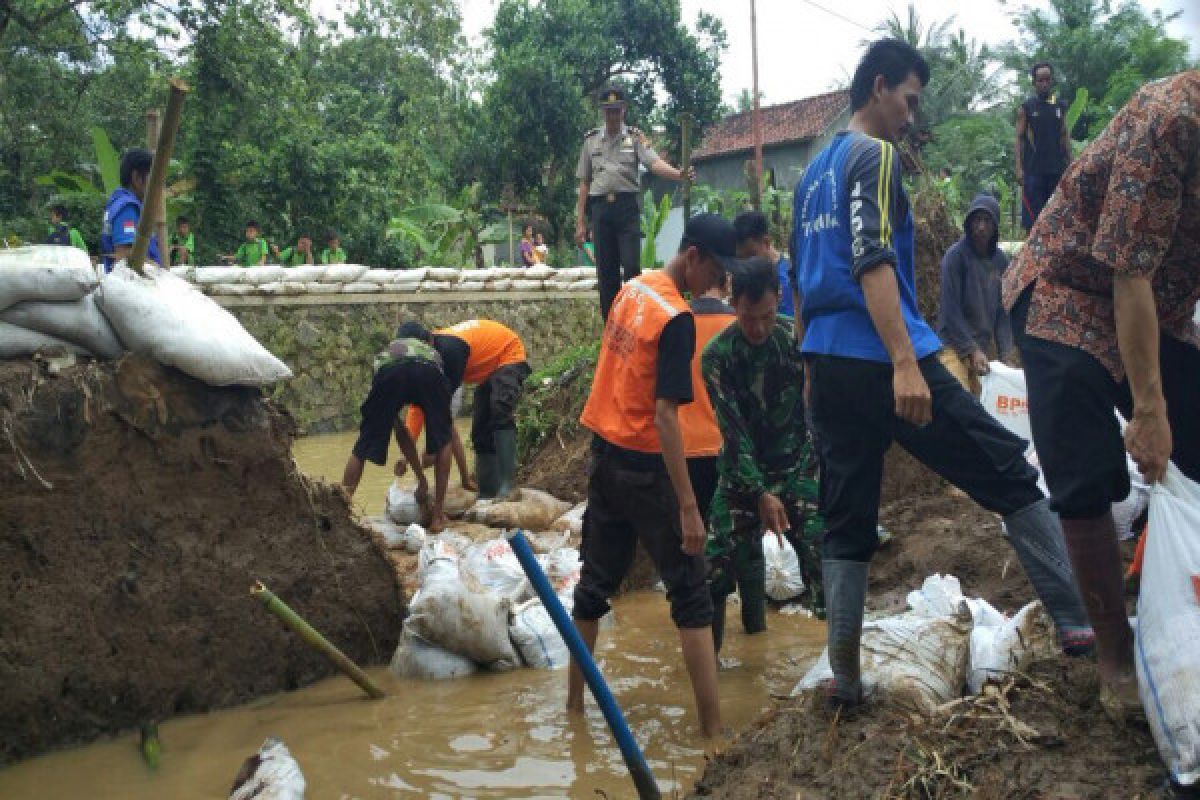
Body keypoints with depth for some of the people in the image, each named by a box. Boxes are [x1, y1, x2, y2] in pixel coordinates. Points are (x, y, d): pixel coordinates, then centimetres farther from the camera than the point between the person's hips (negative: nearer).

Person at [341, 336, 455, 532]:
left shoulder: (384, 355, 44)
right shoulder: (433, 354, 45)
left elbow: (399, 429, 44)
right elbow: (452, 433, 47)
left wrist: (421, 478, 51)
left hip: (388, 373, 0)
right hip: (430, 371, 0)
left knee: (362, 449, 16)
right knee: (443, 441, 25)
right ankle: (438, 515, 22)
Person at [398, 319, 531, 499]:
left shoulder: (450, 349, -34)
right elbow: (418, 405, -8)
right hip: (487, 370, 9)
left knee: (500, 416, -30)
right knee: (480, 430, 1)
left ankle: (506, 485, -39)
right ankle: (487, 492, 1)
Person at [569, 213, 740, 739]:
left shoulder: (631, 289, 6)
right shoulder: (676, 319, -19)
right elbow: (664, 416, -23)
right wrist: (689, 507, -22)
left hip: (605, 455, 8)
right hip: (645, 468, -8)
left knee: (596, 583, 17)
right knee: (690, 595, -1)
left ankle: (574, 701, 28)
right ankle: (712, 728, 1)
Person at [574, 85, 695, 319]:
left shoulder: (635, 137, 6)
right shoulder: (591, 140, 12)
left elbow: (654, 163, -11)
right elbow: (584, 183, 12)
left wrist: (679, 174, -32)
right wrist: (580, 222, 7)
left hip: (627, 206, -2)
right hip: (600, 207, 2)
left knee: (632, 266, -11)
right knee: (605, 272, 3)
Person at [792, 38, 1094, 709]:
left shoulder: (814, 172, 21)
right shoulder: (875, 156, -5)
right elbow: (872, 264, -19)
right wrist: (906, 364, -25)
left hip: (827, 368, 8)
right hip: (879, 361, -8)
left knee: (847, 522, 9)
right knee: (1011, 475, 4)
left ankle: (844, 676, 8)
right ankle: (1077, 622, 6)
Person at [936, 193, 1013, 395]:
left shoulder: (1001, 260, 5)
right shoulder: (955, 256, -10)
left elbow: (1002, 310, 9)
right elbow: (950, 309, -12)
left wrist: (1004, 352, 0)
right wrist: (971, 350, -14)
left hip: (985, 345, 5)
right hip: (955, 345, -5)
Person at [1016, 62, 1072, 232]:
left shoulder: (1060, 106, 11)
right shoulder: (1026, 108, 3)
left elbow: (1065, 135, 13)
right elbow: (1019, 138, 1)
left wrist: (1070, 164, 5)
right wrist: (1019, 168, -8)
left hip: (1057, 167, 3)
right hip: (1034, 169, -3)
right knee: (1032, 217, -4)